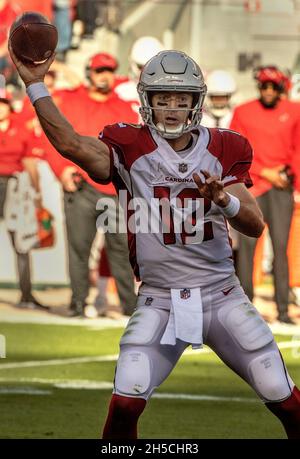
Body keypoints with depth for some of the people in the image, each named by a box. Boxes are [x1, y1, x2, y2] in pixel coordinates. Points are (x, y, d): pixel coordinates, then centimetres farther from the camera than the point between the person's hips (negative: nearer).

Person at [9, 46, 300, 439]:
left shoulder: (223, 150, 2)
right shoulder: (130, 148, -4)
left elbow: (255, 226, -5)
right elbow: (71, 144, -23)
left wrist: (224, 199, -26)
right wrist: (35, 84, -29)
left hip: (223, 299, 2)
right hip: (159, 303, -2)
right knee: (125, 404, -15)